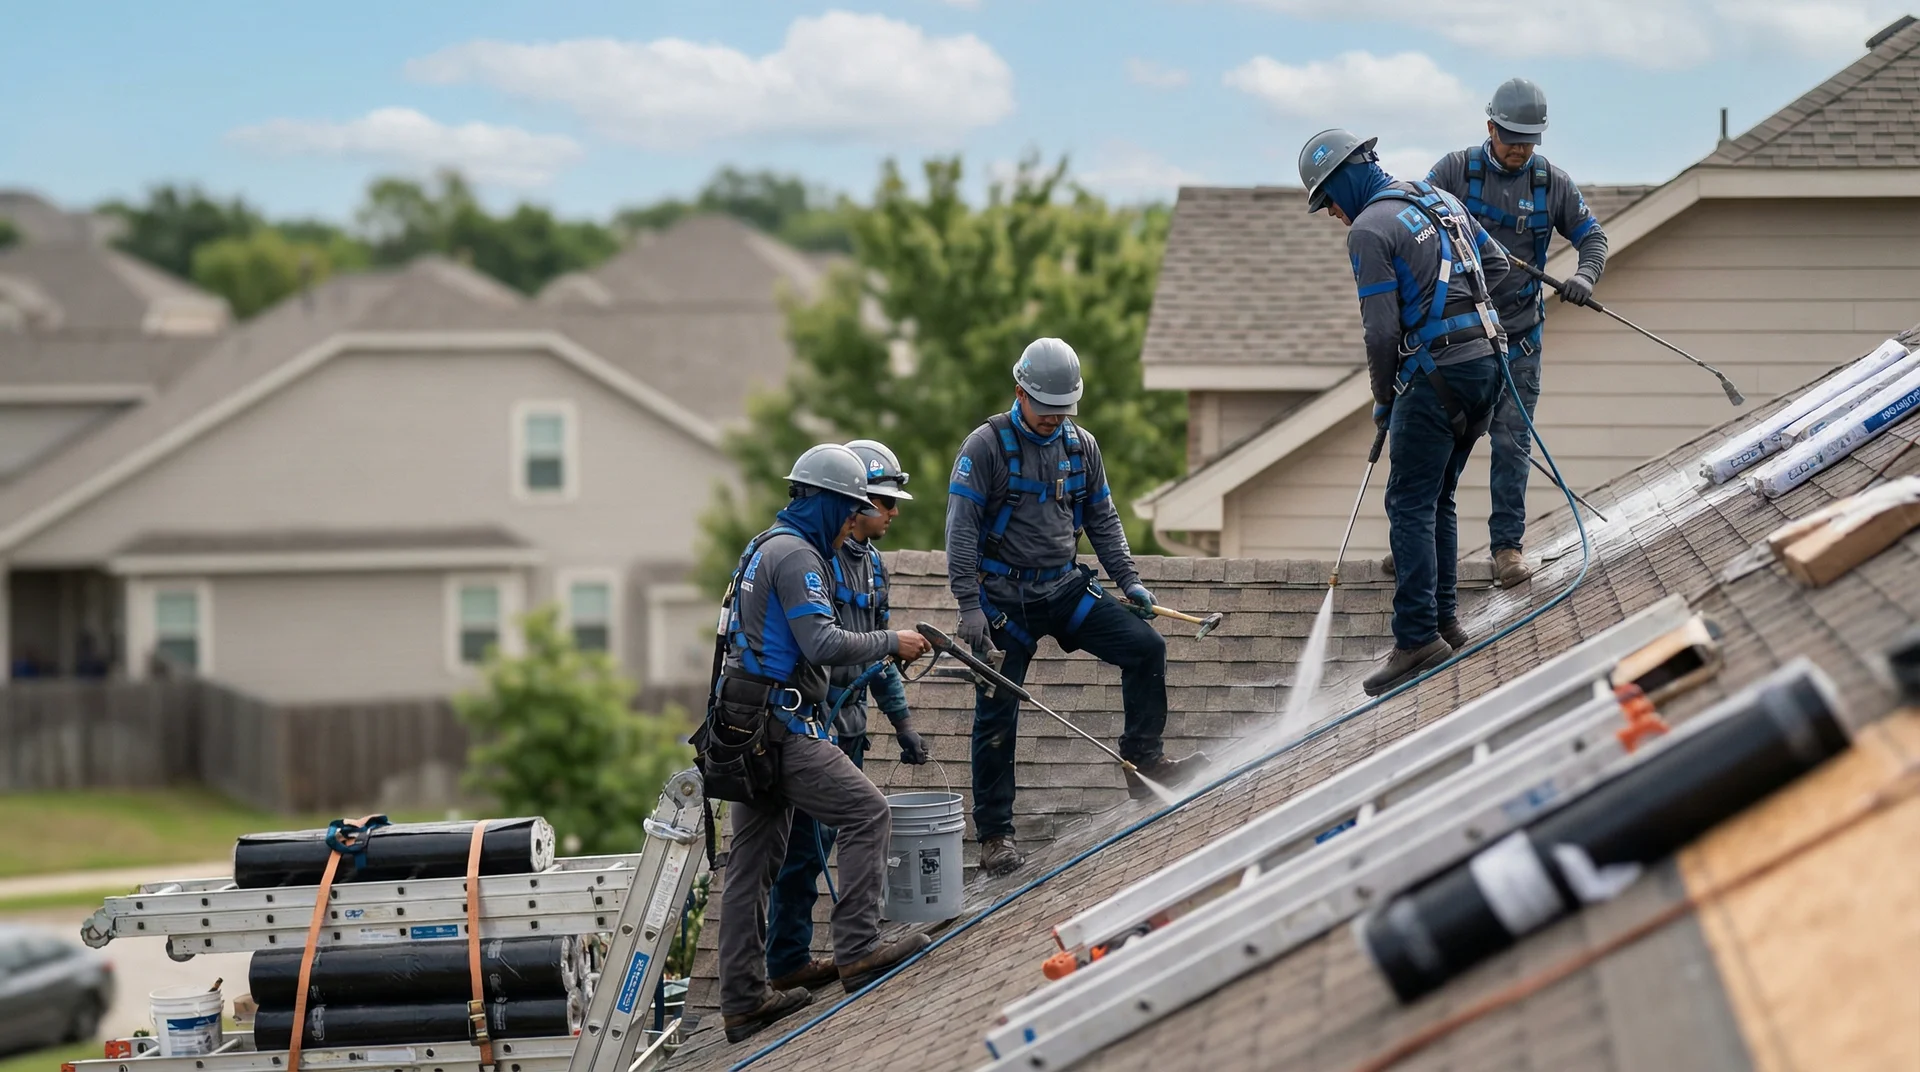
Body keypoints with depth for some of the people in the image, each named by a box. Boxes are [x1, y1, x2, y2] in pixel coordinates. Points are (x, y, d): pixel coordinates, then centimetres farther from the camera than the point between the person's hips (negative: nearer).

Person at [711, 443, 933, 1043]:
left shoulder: (763, 547, 22)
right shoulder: (797, 555, -11)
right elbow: (824, 644, -19)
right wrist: (890, 644, -7)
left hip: (745, 725, 10)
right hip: (782, 726, -10)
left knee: (753, 862, 8)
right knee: (867, 814, -9)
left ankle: (743, 1001, 10)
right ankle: (858, 951, -14)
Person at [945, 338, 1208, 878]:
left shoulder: (1081, 446, 6)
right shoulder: (986, 447, -10)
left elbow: (1103, 521, 16)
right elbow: (961, 530, -12)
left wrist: (1129, 580, 5)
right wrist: (969, 606, -18)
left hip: (1066, 589, 5)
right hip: (1006, 599, -5)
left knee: (1145, 646, -9)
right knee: (997, 715, -3)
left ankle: (1142, 763, 2)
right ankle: (994, 832, 8)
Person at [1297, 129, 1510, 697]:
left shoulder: (1369, 229, -10)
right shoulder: (1441, 198, 15)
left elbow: (1382, 331, -12)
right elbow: (1496, 265, 23)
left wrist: (1384, 399, 2)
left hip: (1438, 372, -9)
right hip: (1486, 358, 9)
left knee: (1410, 505, -6)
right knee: (1438, 501, 17)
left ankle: (1418, 638, -11)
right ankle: (1444, 622, 19)